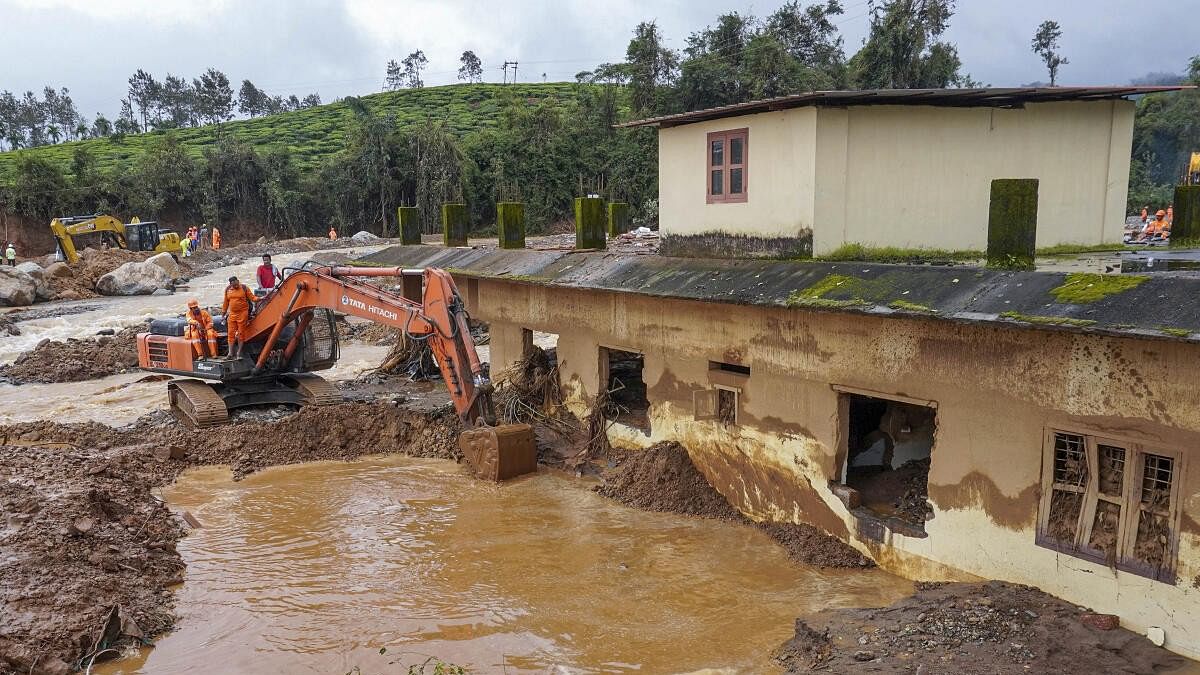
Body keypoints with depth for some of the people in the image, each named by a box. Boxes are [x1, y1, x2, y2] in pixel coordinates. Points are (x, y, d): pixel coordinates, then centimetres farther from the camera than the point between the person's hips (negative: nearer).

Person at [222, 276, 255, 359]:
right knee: (231, 333, 3)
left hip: (242, 314, -3)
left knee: (241, 333, 0)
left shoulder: (244, 288, -2)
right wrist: (223, 313, 17)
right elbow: (226, 302, 15)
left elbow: (252, 297, -2)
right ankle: (230, 353, 10)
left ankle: (239, 353, 7)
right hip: (232, 314, 3)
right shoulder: (228, 290, 8)